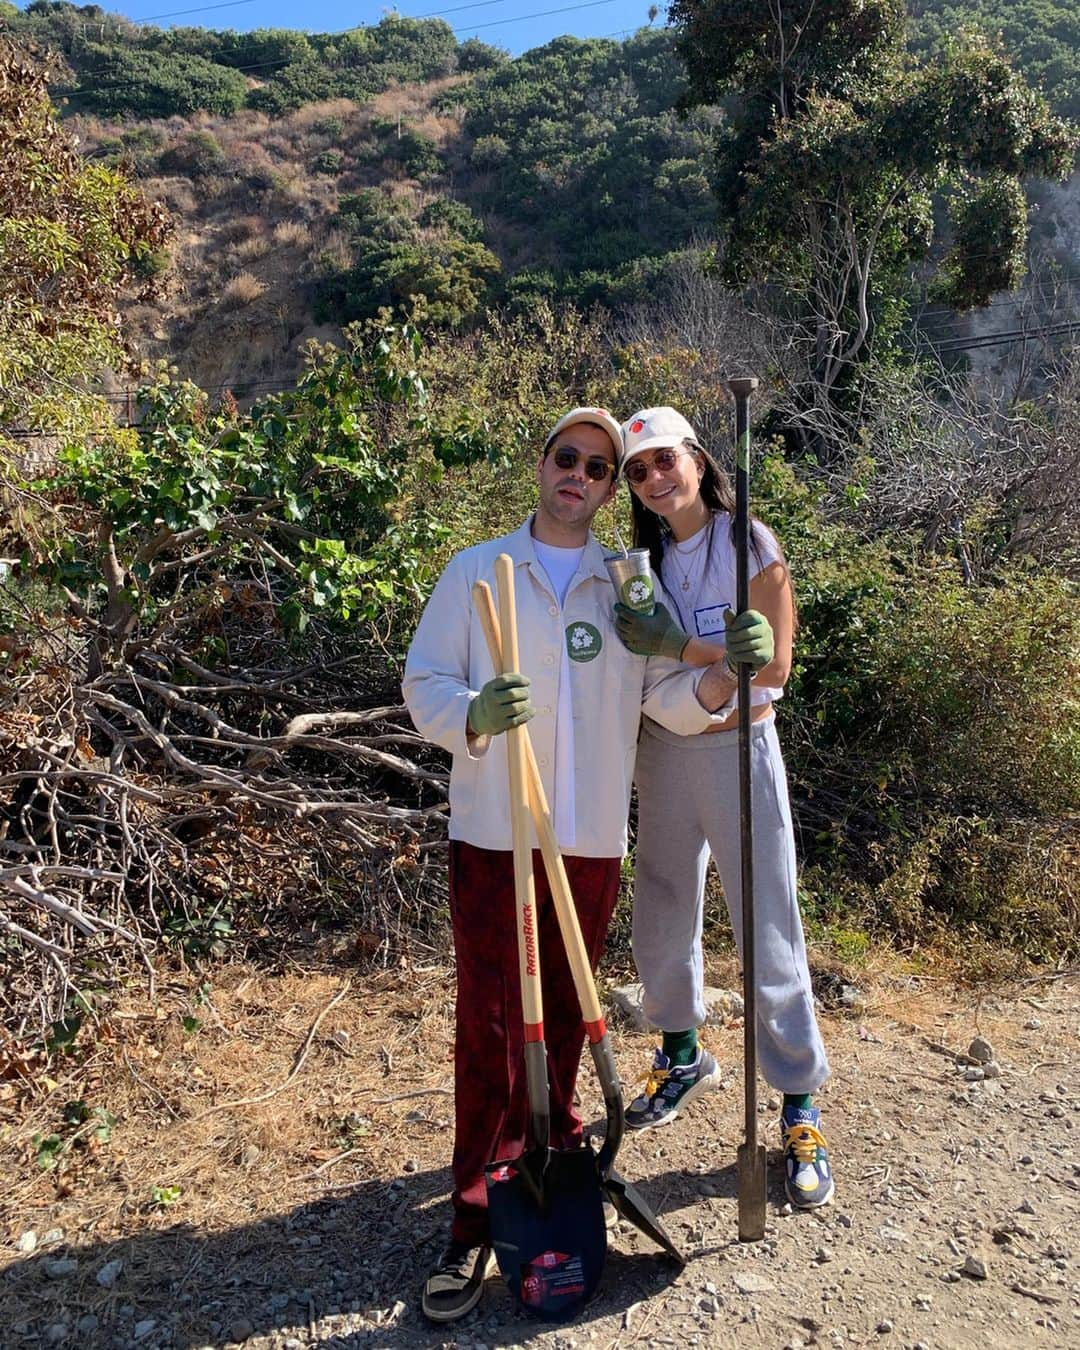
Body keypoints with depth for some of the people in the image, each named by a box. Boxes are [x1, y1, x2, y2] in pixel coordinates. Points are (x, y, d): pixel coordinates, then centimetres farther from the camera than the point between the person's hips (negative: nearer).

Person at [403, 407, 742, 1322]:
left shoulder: (629, 585, 9)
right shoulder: (476, 571, 4)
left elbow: (672, 699, 5)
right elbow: (424, 682, -2)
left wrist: (725, 672, -16)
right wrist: (474, 713, -24)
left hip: (593, 837, 2)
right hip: (494, 831, -2)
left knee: (567, 1010, 15)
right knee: (489, 1022, 1)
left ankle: (550, 1149, 37)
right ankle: (476, 1220, 14)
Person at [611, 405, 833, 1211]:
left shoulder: (750, 542, -9)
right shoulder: (645, 558, 6)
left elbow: (775, 668, -14)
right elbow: (641, 668, 7)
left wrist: (681, 648, -23)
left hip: (741, 750, -5)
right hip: (663, 752, 5)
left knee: (769, 932, 0)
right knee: (662, 919, 15)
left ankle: (801, 1113, 19)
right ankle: (683, 1060, 40)